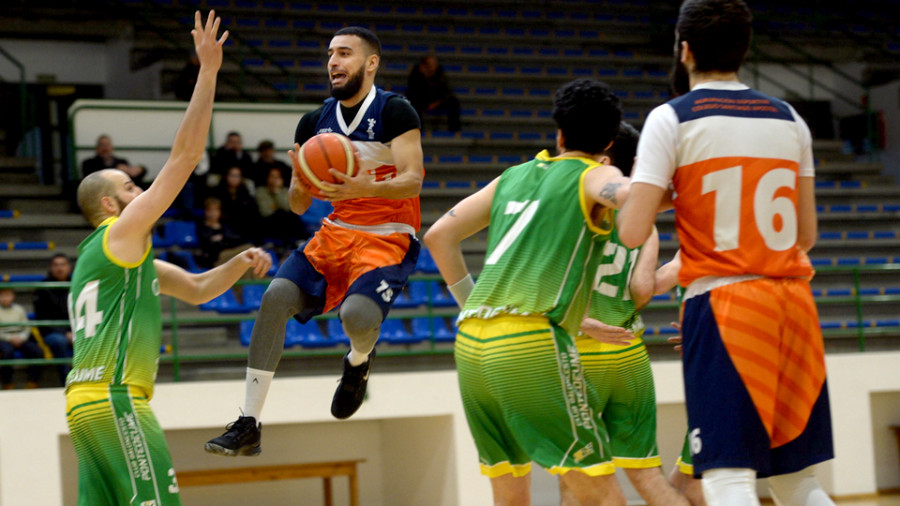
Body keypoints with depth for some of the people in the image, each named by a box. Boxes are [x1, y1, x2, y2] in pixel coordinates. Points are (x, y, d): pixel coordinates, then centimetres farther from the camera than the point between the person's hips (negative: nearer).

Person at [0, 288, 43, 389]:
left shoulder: (19, 309, 14)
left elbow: (27, 328, 10)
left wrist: (22, 337, -9)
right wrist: (10, 338, -14)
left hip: (19, 339, 3)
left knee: (37, 351, -23)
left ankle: (32, 383, -13)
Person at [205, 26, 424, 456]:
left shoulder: (394, 112, -8)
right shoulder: (315, 122, 8)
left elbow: (412, 181, -18)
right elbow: (298, 206, 10)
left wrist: (364, 188, -35)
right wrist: (301, 185, -14)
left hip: (387, 239, -5)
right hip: (335, 233, 5)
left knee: (358, 314, -32)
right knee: (276, 296, -18)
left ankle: (359, 361, 10)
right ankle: (248, 425, -16)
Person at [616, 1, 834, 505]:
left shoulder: (672, 119, -3)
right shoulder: (789, 119, 12)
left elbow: (633, 232, -10)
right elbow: (807, 235, 16)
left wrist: (632, 191, 11)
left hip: (723, 306, -5)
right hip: (793, 305, 5)